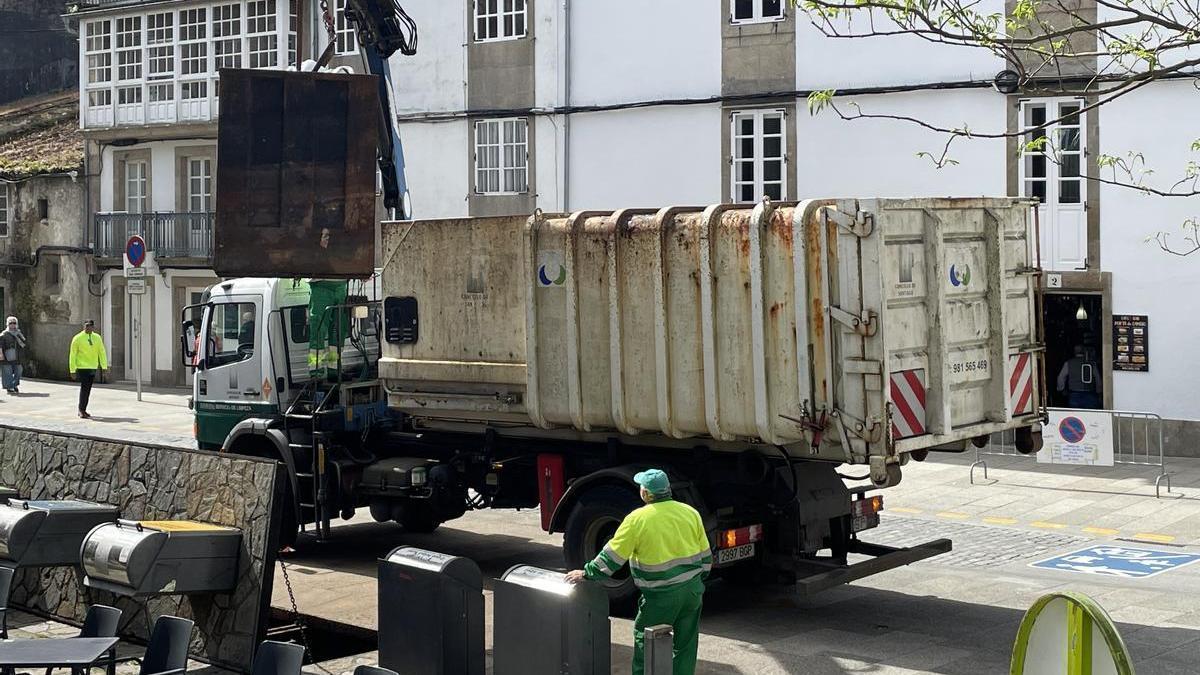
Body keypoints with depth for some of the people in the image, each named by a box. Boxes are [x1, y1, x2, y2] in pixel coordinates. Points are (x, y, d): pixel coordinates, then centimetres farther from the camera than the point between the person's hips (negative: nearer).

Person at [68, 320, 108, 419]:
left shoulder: (97, 338, 6)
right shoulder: (77, 338, -7)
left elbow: (102, 352, 6)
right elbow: (73, 355, -6)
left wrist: (104, 367, -2)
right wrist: (73, 371, -9)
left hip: (93, 368, 5)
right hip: (82, 367, -5)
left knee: (88, 389, 9)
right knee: (84, 388, -11)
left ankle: (82, 410, 20)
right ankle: (81, 411, -3)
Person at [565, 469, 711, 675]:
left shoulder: (637, 520, -12)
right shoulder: (691, 513, 2)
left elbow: (612, 556, -8)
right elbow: (705, 555, 9)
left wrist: (586, 573, 3)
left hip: (662, 595, -5)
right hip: (693, 591, 5)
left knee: (645, 643, 10)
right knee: (686, 644, 15)